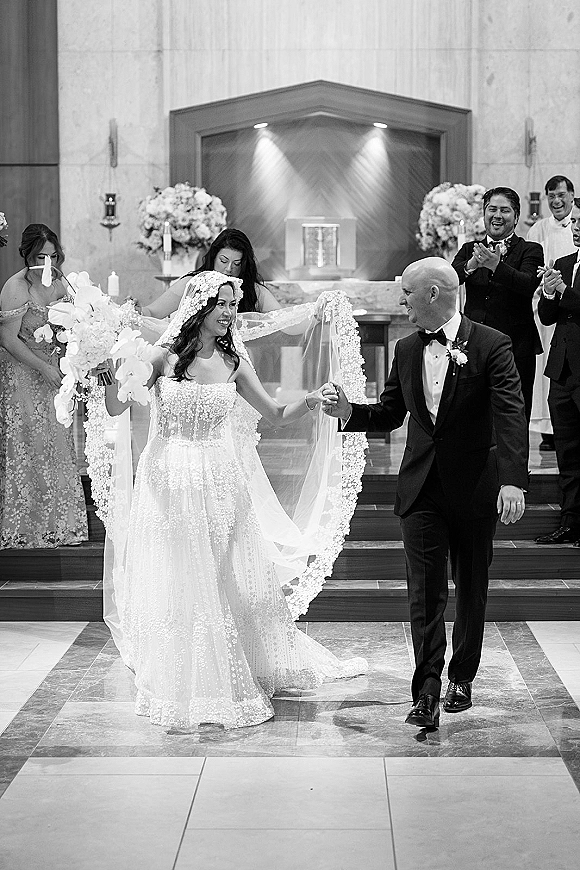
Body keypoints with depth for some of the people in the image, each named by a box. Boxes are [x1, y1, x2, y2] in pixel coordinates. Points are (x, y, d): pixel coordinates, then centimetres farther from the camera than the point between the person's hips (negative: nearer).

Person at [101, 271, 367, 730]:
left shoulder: (234, 362, 2)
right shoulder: (164, 355, -8)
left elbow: (276, 414, 7)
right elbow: (116, 407, -11)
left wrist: (310, 401, -10)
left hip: (221, 481, 3)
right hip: (171, 483, -3)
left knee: (232, 580, 11)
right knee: (176, 584, 5)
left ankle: (239, 677, 30)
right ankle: (181, 686, 21)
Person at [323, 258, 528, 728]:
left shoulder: (491, 345, -9)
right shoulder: (407, 350, 8)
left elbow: (511, 417, -16)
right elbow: (390, 414, 16)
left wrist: (513, 481, -28)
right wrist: (351, 412, -4)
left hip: (474, 487, -3)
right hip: (422, 489, 3)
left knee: (471, 589, 11)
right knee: (425, 591, -4)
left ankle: (462, 679, 28)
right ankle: (427, 692, -5)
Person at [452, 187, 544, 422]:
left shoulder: (530, 251, 3)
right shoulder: (470, 250, 13)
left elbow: (529, 284, -16)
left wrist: (495, 265, -32)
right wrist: (472, 264, -26)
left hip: (515, 348, -3)